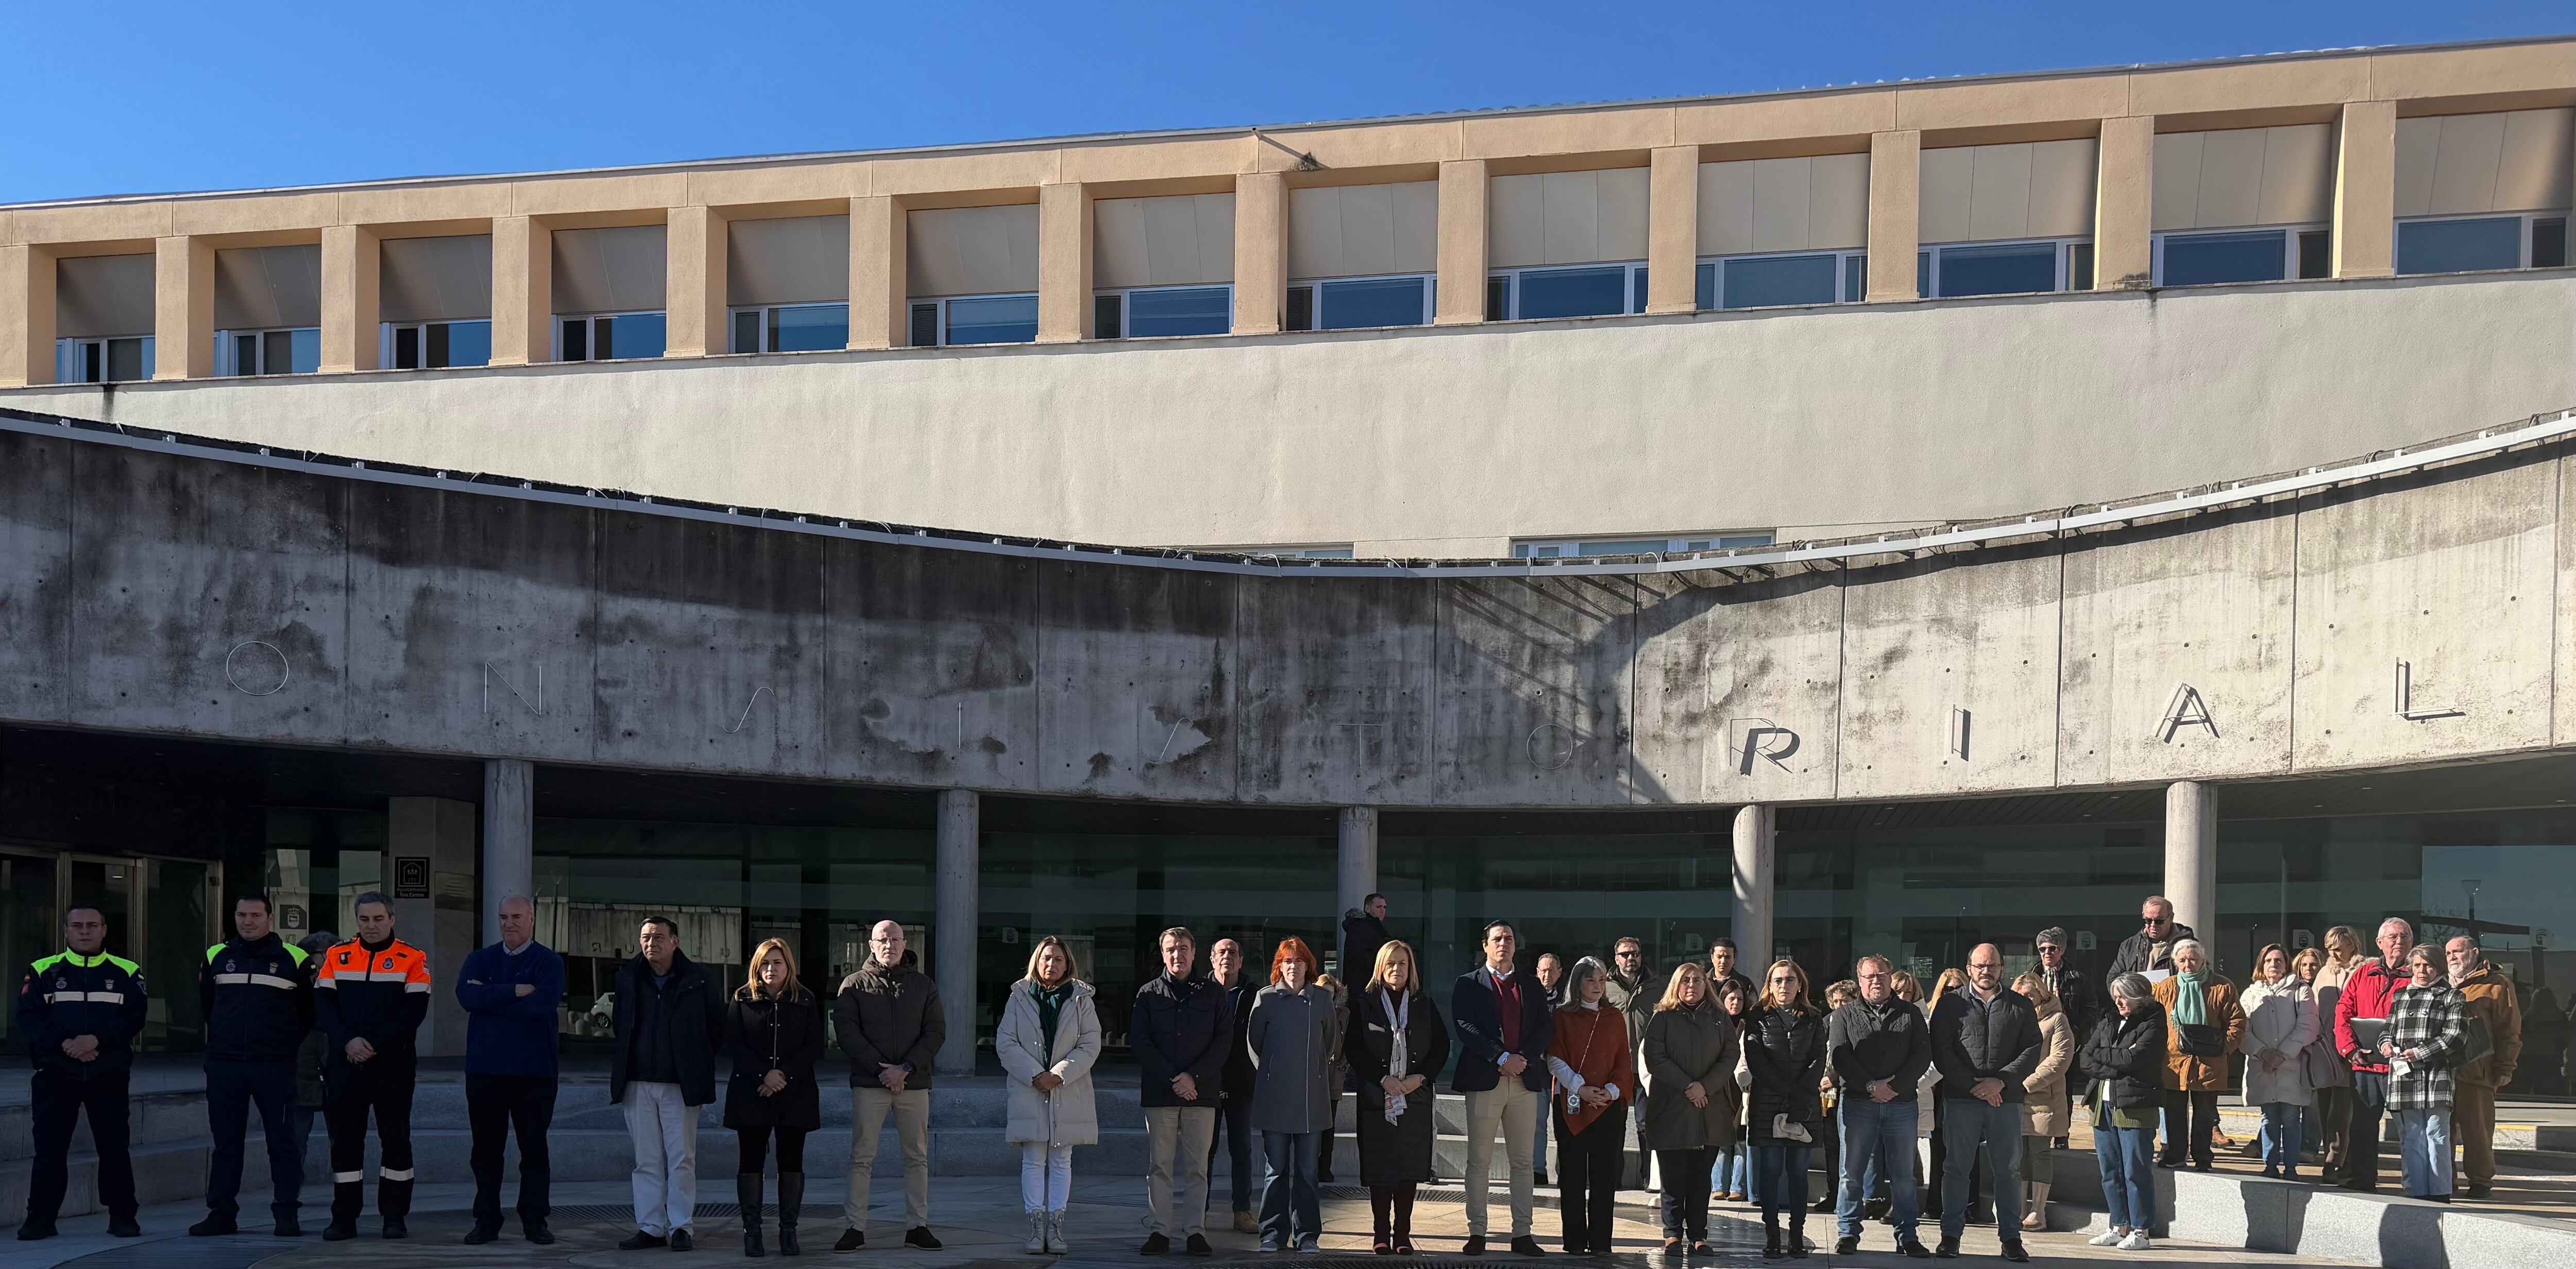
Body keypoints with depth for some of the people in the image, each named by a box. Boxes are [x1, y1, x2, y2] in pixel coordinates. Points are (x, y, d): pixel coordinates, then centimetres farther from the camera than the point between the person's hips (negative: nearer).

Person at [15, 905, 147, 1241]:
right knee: (50, 1148, 0)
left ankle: (122, 1216, 9)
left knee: (115, 1147, 1)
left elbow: (134, 1017, -5)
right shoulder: (42, 971, 7)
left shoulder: (126, 973, 7)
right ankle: (41, 1218, 8)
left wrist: (97, 1039, -19)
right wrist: (65, 1043, -17)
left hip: (109, 1075, 0)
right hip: (55, 1075, 0)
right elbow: (28, 1019, -4)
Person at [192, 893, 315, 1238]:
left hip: (275, 1067, -3)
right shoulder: (216, 958, 10)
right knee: (225, 1142, 8)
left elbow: (308, 1013, 10)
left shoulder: (294, 960, 1)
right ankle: (221, 1213, 15)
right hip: (223, 1065, 3)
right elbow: (205, 1006, 24)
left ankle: (287, 1215, 2)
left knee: (283, 1142, -2)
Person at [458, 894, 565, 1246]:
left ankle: (535, 1220, 11)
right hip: (484, 1070, 3)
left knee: (534, 1148, 3)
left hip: (533, 1071, -3)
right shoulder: (480, 959, 11)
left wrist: (491, 999, -11)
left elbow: (544, 1002, -17)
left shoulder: (549, 962, 1)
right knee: (486, 1149, 7)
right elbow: (467, 996, -8)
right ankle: (486, 1221, 15)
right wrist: (515, 992, -16)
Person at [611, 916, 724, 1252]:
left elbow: (717, 1025, 6)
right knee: (646, 1161, 7)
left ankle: (681, 1227, 5)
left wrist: (700, 1062, 5)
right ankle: (650, 1228, 12)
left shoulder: (696, 979, 0)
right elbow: (616, 1023, 17)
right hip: (638, 1082, 2)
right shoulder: (627, 977, 6)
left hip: (681, 1083, -2)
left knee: (682, 1159, -1)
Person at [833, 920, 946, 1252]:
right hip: (868, 1083, -2)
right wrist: (880, 1069, -14)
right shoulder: (855, 984, 4)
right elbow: (847, 1031, -5)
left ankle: (917, 1226, 12)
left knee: (917, 1158, 5)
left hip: (914, 1084, 2)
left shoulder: (923, 985, 9)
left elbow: (936, 1032, 2)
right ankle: (855, 1228, 4)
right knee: (862, 1159, -1)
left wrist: (906, 1069, -11)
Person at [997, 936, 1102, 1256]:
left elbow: (1090, 1045, -1)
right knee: (1033, 1161, -1)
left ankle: (1056, 1226, 8)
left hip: (1069, 1093, 1)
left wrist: (1059, 1075, -13)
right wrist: (1035, 1075, -12)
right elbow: (1005, 1043, -1)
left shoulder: (1081, 999, 6)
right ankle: (1036, 1227, 2)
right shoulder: (1019, 998, 5)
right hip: (1028, 1091, 0)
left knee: (1061, 1161, 4)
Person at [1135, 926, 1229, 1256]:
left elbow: (1223, 1041, 2)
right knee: (1159, 1166, 1)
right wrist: (1172, 1079, -10)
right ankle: (1159, 1231, 6)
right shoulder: (1149, 994, 7)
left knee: (1197, 1167, 1)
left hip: (1201, 1093, 0)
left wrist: (1194, 1077, -10)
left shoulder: (1213, 994, 7)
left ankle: (1195, 1231, 5)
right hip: (1159, 1093, 0)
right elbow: (1141, 1043, 1)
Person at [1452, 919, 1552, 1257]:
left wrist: (1524, 1058, -11)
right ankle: (1477, 1232, 3)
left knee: (1522, 1162, 5)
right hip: (1484, 1079, -3)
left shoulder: (1532, 988, 16)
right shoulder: (1469, 984, 6)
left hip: (1525, 1079, 3)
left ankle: (1522, 1234, 8)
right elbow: (1466, 1026, -7)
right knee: (1479, 1161, -1)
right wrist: (1501, 1058, -16)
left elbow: (1545, 1029, 7)